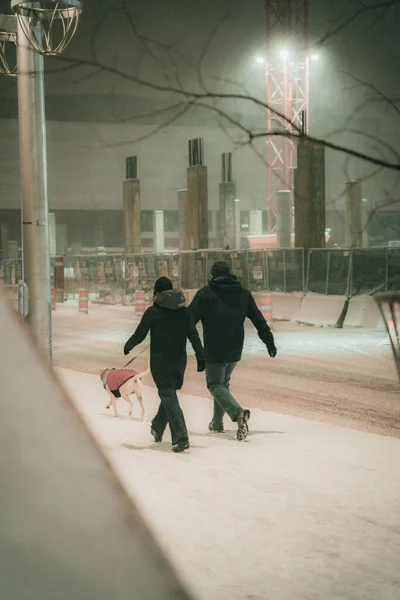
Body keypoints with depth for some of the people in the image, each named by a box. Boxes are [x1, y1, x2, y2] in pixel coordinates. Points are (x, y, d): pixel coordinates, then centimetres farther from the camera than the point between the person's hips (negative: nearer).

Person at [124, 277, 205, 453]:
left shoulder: (153, 311, -8)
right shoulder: (184, 311, 5)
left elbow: (139, 334, -3)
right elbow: (193, 335, -1)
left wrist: (127, 346, 15)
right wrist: (200, 356, -2)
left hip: (160, 363, -5)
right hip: (179, 362, 5)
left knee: (169, 398, -7)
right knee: (169, 395, 21)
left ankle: (181, 438, -18)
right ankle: (158, 428, 38)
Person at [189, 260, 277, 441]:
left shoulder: (205, 293, -8)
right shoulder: (244, 293, 6)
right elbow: (259, 320, 7)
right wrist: (269, 342, 13)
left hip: (213, 351, -5)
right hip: (235, 351, 5)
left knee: (216, 385, 0)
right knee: (224, 383, 23)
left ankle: (238, 412, -27)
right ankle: (217, 423, 26)